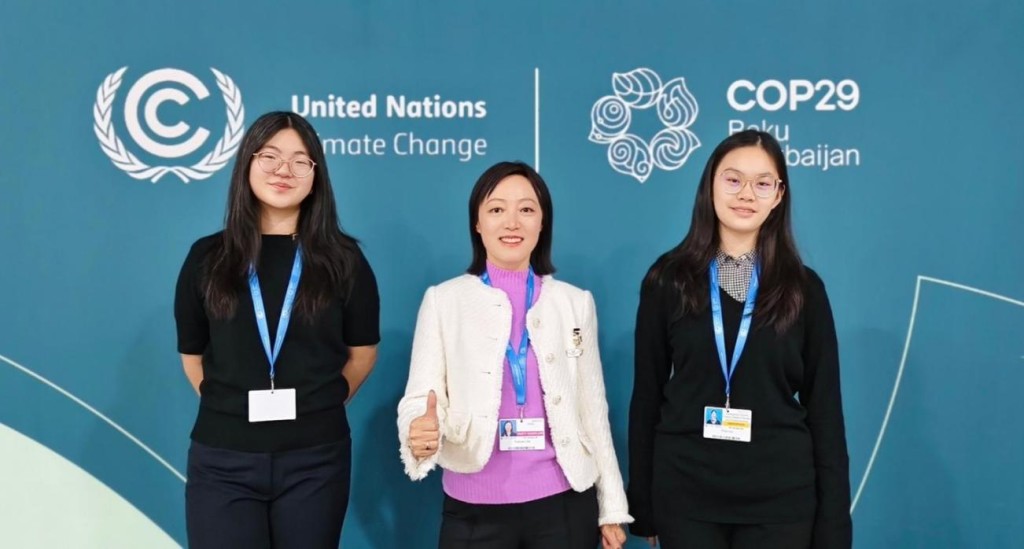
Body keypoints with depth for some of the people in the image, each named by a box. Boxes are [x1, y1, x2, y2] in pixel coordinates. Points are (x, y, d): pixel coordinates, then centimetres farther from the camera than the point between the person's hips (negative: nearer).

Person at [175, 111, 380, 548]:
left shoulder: (343, 259, 1)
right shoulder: (208, 257, 3)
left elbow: (362, 353, 8)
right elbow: (193, 356, 10)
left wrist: (319, 407, 5)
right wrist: (231, 408, 7)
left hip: (315, 458, 0)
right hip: (222, 460, 0)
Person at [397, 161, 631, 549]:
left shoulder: (576, 302, 5)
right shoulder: (443, 300, 0)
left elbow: (593, 410, 8)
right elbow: (421, 396, -4)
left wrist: (612, 507, 8)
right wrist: (420, 434, -27)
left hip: (564, 504, 2)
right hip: (475, 510, -1)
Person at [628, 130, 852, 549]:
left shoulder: (803, 288, 1)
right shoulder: (668, 279, -1)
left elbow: (824, 408, 1)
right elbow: (647, 395, 2)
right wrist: (642, 505, 3)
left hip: (781, 497, 1)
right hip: (684, 494, 0)